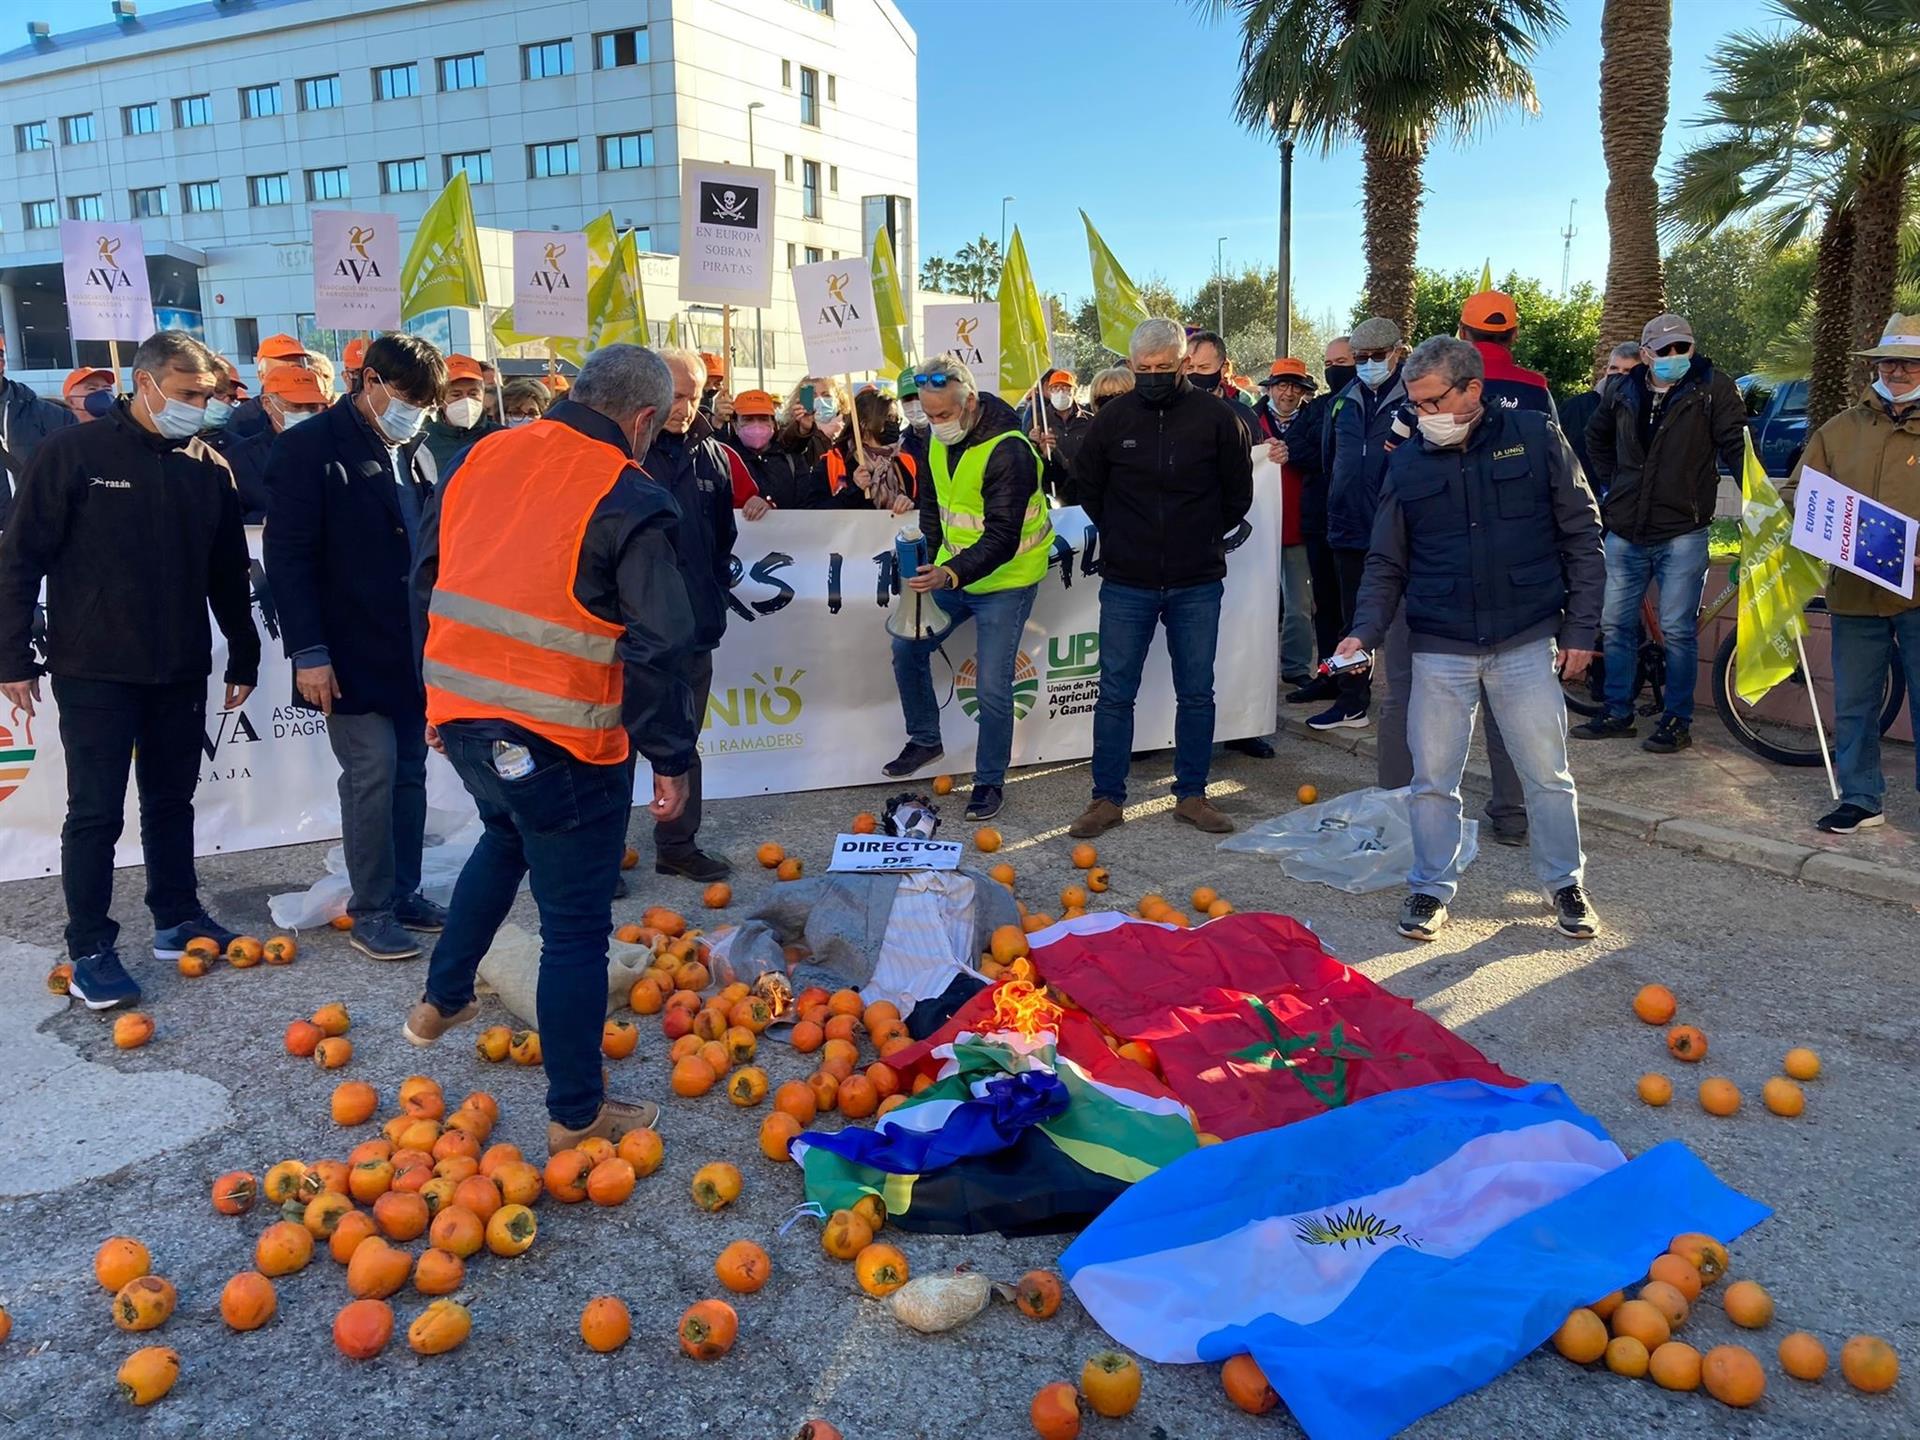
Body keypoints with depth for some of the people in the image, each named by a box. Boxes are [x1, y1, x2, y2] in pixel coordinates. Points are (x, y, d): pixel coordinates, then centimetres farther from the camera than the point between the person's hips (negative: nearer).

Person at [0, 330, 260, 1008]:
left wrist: (244, 654, 15)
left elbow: (229, 572, 13)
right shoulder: (73, 452, -6)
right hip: (94, 671, -4)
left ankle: (178, 920, 26)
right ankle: (90, 950, 10)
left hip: (180, 671, 4)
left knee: (171, 801, 14)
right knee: (96, 812, 0)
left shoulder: (209, 468, 5)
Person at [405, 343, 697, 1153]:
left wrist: (442, 696, 24)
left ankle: (441, 1001, 44)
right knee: (576, 925, 5)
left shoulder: (482, 459, 6)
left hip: (461, 716, 7)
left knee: (505, 841, 35)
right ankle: (576, 1115, 17)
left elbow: (427, 583, 14)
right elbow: (657, 649, -17)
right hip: (563, 746, -7)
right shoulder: (628, 502, -14)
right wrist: (672, 759, -7)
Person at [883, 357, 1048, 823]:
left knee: (992, 688, -6)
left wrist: (951, 574, -42)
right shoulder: (939, 441, -1)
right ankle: (925, 740, 30)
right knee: (907, 647, 10)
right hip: (949, 571, 8)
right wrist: (932, 562, 5)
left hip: (1004, 581, -7)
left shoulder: (1009, 452, -25)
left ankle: (990, 781, 12)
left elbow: (1002, 538, -30)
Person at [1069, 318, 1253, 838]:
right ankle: (1107, 798, 15)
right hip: (1126, 583, 0)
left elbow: (1238, 495, 6)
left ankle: (1191, 795, 22)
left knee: (1196, 694, 9)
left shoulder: (1216, 416, -5)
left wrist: (1201, 538, 10)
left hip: (1197, 585, 0)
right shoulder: (1113, 417, -2)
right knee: (1115, 694, 4)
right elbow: (1088, 489, 12)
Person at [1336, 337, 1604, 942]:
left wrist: (1580, 626, -2)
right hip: (1439, 650, 2)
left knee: (1548, 774, 7)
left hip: (1527, 643, -1)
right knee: (1433, 779, 6)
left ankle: (1565, 883, 26)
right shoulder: (1406, 463, 4)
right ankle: (1431, 887, 21)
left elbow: (1581, 537, 2)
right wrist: (1365, 630, -7)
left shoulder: (1535, 437, -1)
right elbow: (1386, 563, 8)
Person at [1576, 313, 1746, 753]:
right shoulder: (1622, 390, 7)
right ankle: (1617, 712, 23)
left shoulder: (1713, 388, -5)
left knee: (1678, 630, -1)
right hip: (1625, 533, 5)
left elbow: (1737, 446, -8)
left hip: (1682, 533, -4)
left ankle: (1677, 721, 9)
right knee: (1616, 625, 11)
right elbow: (1596, 436, 26)